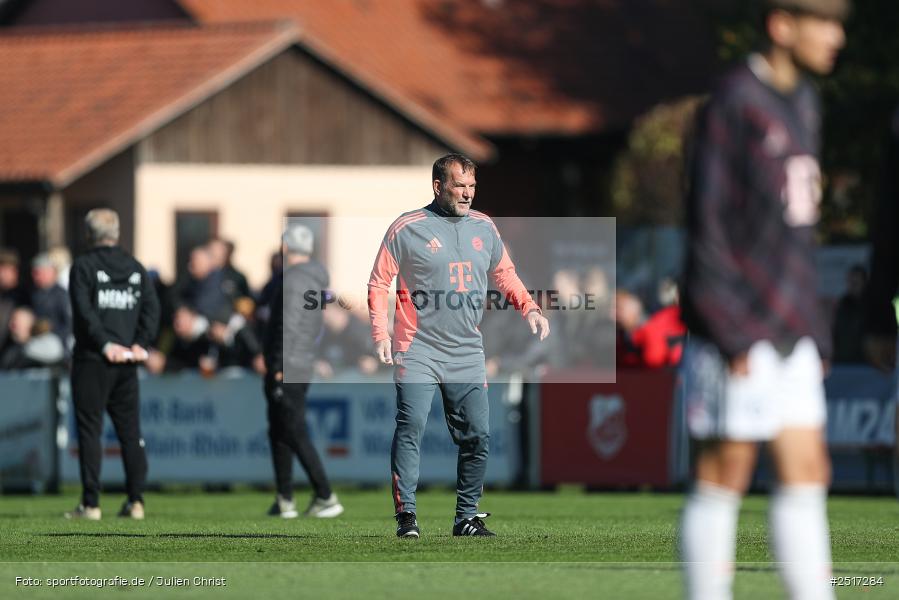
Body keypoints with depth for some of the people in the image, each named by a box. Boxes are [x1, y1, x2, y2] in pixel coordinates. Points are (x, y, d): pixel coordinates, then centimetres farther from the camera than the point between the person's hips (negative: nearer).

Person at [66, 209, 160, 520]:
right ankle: (135, 500, 5)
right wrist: (141, 343, -3)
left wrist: (106, 344, -16)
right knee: (130, 430, 9)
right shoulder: (134, 267, 12)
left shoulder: (83, 266, -3)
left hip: (92, 359, -4)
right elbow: (152, 306, 3)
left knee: (89, 430, -3)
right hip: (127, 365, 5)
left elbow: (85, 311, -14)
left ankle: (90, 504, -7)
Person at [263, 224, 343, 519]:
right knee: (279, 434, 13)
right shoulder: (314, 281, 15)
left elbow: (289, 327, -20)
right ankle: (285, 500, 13)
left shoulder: (293, 280, -14)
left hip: (286, 370, -9)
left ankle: (326, 497, -8)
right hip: (303, 368, 9)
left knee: (295, 435, -7)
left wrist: (279, 368, -19)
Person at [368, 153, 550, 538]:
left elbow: (504, 273, 23)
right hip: (418, 351, -4)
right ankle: (406, 514, -12)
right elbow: (379, 283, 0)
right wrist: (381, 334, -10)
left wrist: (529, 308, 7)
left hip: (468, 353, 5)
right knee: (411, 429, -14)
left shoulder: (483, 227, 11)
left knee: (476, 436, 3)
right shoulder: (407, 229, -3)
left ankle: (467, 516, 14)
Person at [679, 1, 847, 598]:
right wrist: (733, 336, -19)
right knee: (725, 474, -3)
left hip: (790, 335, 8)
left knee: (806, 474, 4)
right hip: (738, 333, -8)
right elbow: (707, 223, -14)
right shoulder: (734, 102, -11)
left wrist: (816, 331, 17)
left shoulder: (803, 103, 16)